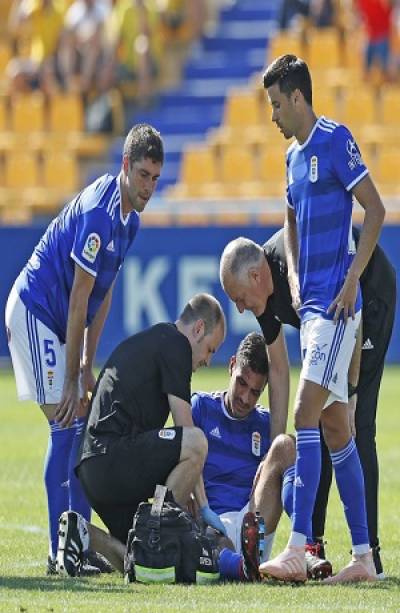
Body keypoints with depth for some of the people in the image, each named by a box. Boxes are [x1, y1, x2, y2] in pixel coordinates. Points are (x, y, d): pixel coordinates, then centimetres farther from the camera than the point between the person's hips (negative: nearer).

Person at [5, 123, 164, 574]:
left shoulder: (129, 216, 7)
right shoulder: (98, 211, -23)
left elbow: (103, 295, 12)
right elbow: (79, 298, -21)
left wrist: (86, 366, 8)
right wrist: (73, 381, -17)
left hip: (55, 321, 9)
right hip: (35, 311, -9)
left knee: (81, 426, 6)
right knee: (66, 426, -13)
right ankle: (61, 550, -13)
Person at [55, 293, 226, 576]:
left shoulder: (140, 342, 30)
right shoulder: (175, 343, 0)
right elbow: (186, 431, -5)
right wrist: (204, 507, -3)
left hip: (91, 470, 10)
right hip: (114, 455, -10)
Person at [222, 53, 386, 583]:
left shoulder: (335, 140, -10)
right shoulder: (294, 155, 16)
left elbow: (376, 211, -13)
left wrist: (351, 279, -16)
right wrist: (294, 277, 13)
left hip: (337, 303, -9)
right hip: (311, 302, 9)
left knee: (308, 413, -16)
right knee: (335, 424, 8)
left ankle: (298, 549, -21)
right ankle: (363, 555, 11)